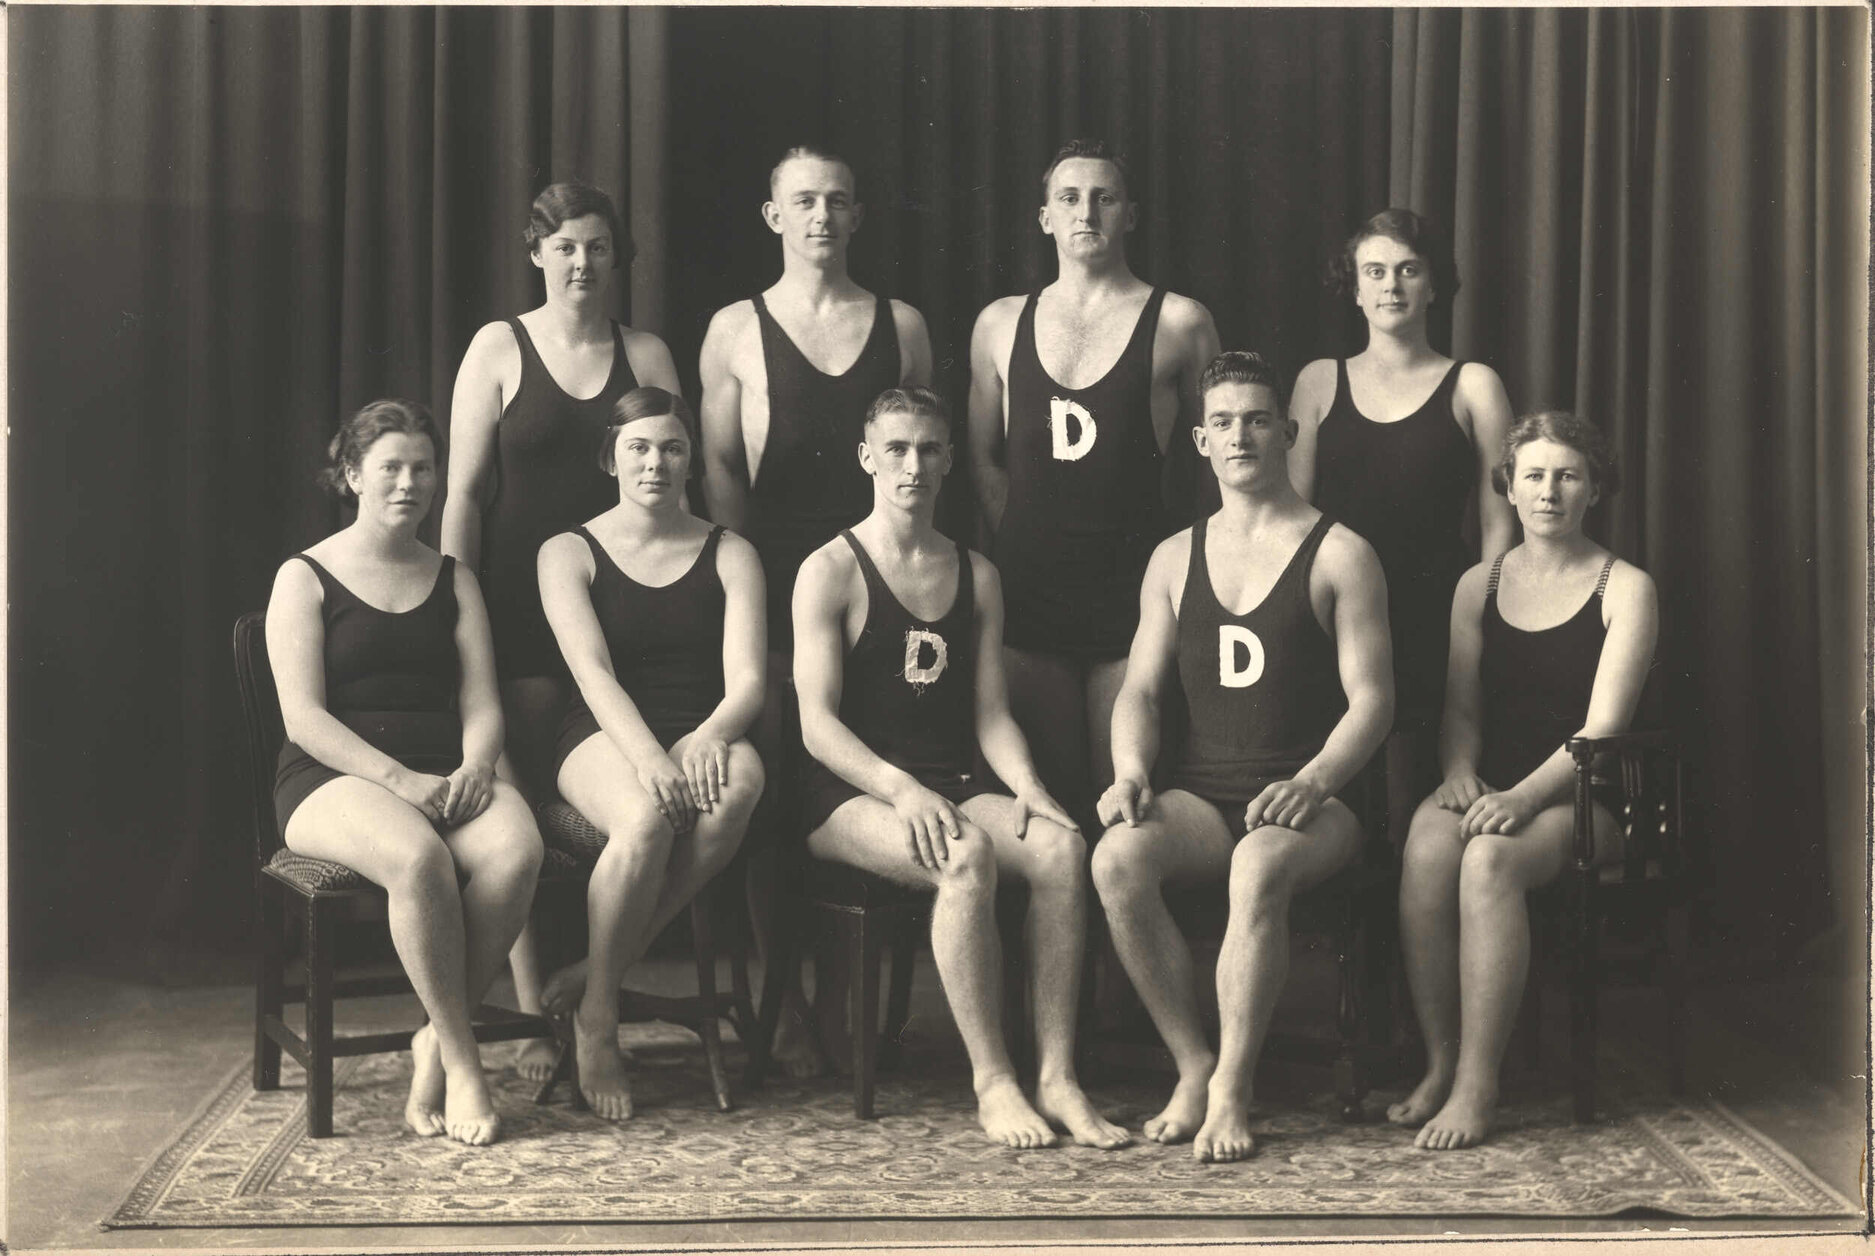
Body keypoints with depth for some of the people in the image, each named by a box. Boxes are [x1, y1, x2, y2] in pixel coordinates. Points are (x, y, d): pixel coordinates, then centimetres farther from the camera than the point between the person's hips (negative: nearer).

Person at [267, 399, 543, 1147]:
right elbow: (303, 717, -5)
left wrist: (474, 767, -13)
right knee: (419, 856, -38)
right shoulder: (305, 579, 6)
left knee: (515, 850, -32)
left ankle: (435, 1043, -16)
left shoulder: (454, 581, 20)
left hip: (446, 774, 4)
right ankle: (460, 1061, -23)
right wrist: (401, 781, -18)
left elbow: (482, 705, 11)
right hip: (334, 779, -4)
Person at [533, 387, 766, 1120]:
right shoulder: (570, 554, 8)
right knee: (647, 814, -38)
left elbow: (746, 680, 1)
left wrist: (709, 738, -22)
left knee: (741, 778, -37)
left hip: (702, 736, 2)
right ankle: (596, 1022, -21)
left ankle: (599, 970, -25)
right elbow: (594, 675, -7)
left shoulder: (730, 556, 14)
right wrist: (649, 758, -26)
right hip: (604, 740, -2)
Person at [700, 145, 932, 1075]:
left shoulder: (901, 326, 13)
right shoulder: (736, 330, 9)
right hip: (774, 581, -1)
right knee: (770, 782, -5)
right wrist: (747, 577, -5)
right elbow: (721, 469, 6)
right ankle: (785, 1005, 3)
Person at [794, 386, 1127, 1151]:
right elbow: (818, 723, -9)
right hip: (851, 796, -5)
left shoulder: (977, 576, 16)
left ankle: (1057, 1077, -25)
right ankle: (993, 1083, -29)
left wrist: (1026, 787, -10)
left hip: (952, 788, 5)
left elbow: (991, 716, 11)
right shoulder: (830, 571, 1)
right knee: (966, 857, -36)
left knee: (1063, 845, -27)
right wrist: (900, 788, -24)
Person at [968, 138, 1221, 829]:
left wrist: (1164, 540, -1)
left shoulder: (1179, 322, 4)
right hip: (1028, 588, 3)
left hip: (1132, 586, -2)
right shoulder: (1000, 323, 13)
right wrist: (1021, 540, 5)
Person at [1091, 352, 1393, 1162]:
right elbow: (1141, 689, 14)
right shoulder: (1176, 558, 17)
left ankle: (1231, 1091, -29)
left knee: (1260, 865, -38)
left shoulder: (1339, 556, 4)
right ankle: (1194, 1067, -19)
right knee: (1117, 858, -30)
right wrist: (1131, 772, -7)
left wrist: (1309, 783, -20)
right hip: (1201, 799, 4)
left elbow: (1371, 699, -3)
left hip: (1309, 801, -3)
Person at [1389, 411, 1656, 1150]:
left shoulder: (1625, 589, 3)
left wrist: (1523, 797, -21)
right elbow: (1461, 708, 14)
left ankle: (1477, 1084, -32)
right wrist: (1460, 774, -9)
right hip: (1490, 784, 4)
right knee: (1427, 847, -32)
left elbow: (1603, 724, -7)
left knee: (1490, 857, -36)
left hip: (1579, 794, -3)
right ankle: (1439, 1063, -24)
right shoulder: (1479, 585, 16)